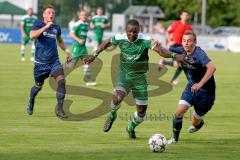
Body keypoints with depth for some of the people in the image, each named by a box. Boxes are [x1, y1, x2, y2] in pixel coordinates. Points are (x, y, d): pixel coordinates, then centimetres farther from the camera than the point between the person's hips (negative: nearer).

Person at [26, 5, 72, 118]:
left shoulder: (56, 27, 9)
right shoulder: (38, 25, -5)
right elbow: (32, 35, -27)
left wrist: (66, 51, 19)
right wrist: (46, 26, -28)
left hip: (54, 61, 3)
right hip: (40, 62, -3)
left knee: (61, 80, -21)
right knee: (38, 86, 12)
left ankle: (59, 109, -18)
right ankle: (31, 103, 44)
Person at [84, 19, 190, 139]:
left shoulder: (145, 40, -17)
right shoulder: (120, 39, -9)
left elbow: (160, 50, -29)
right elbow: (107, 43, 13)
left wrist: (174, 56, -47)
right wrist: (95, 55, 15)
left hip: (139, 76, 0)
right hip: (124, 74, 0)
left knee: (142, 110, 2)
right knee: (118, 97, -30)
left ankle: (131, 128, 35)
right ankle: (112, 116, 5)